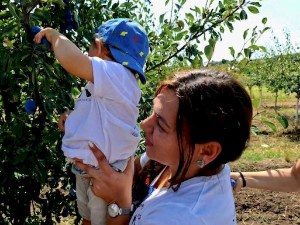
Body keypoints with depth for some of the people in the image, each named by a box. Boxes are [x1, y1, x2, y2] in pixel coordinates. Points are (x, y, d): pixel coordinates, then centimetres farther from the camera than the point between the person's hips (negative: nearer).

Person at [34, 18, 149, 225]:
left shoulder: (119, 75, -25)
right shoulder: (104, 86, 8)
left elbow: (70, 59, -41)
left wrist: (54, 35, -20)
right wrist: (72, 121, 0)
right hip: (84, 171, 9)